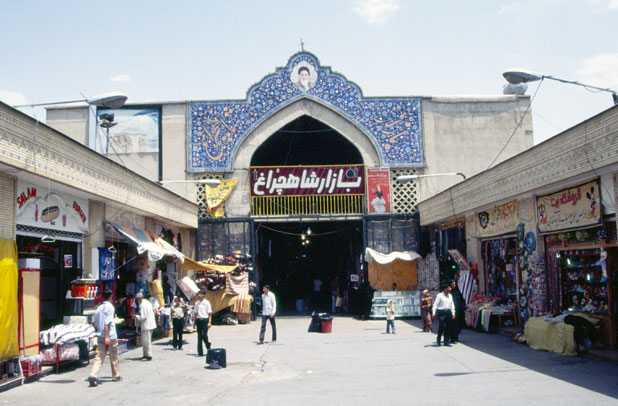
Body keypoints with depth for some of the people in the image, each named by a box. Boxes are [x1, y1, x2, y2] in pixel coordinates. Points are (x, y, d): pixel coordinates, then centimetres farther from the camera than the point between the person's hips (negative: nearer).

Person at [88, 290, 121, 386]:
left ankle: (92, 376, -17)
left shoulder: (99, 308, 10)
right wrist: (107, 337, -22)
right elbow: (107, 323, -19)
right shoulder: (110, 307, -10)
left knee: (99, 357, 0)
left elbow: (95, 324, 14)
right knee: (114, 357, 10)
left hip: (100, 336, 5)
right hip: (110, 336, -5)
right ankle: (115, 376, 22)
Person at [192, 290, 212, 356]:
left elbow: (210, 313, -4)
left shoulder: (207, 303, -3)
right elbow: (195, 313, 14)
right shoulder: (197, 303, 10)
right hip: (198, 320, 4)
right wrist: (194, 322, 10)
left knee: (204, 335, -10)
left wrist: (209, 322, -11)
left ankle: (208, 346, 20)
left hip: (205, 320, -4)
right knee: (199, 336, 4)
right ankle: (200, 352, 8)